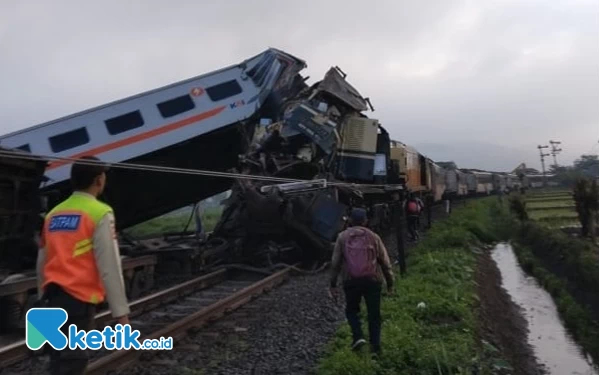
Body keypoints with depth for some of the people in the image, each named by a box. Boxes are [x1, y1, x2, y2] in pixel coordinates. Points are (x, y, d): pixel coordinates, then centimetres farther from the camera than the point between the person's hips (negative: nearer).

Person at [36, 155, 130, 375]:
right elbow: (109, 267, -13)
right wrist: (121, 311, -9)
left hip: (52, 298, 7)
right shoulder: (100, 213, -9)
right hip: (78, 299, -7)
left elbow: (42, 264, 15)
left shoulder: (53, 214, 11)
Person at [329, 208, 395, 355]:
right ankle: (376, 346, 13)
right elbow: (385, 262, 6)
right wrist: (390, 283, 14)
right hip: (372, 280, 1)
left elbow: (335, 262, 2)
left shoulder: (343, 237, 3)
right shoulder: (373, 237, 5)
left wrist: (333, 284, 7)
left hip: (351, 281, -1)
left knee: (352, 310, 19)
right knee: (374, 314, 12)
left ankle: (358, 337, 1)